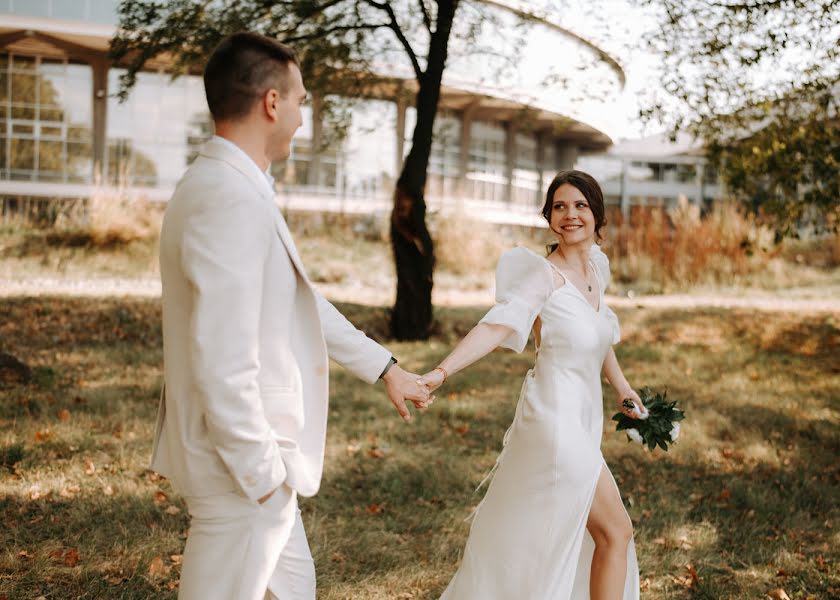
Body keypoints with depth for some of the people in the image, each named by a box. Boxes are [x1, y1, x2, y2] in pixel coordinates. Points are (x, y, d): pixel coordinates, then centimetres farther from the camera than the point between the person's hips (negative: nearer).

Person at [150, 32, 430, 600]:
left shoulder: (230, 187, 9)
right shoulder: (232, 200, -24)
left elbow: (302, 300, 18)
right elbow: (222, 365, -28)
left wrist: (383, 365, 24)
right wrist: (262, 474, -19)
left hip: (254, 458, 10)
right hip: (243, 467, -10)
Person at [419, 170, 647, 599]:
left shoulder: (597, 266, 9)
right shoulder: (545, 273, -17)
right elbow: (497, 325, -30)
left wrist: (620, 385, 27)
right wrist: (442, 371, -43)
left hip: (580, 420, 8)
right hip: (556, 422, -8)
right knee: (615, 532, 0)